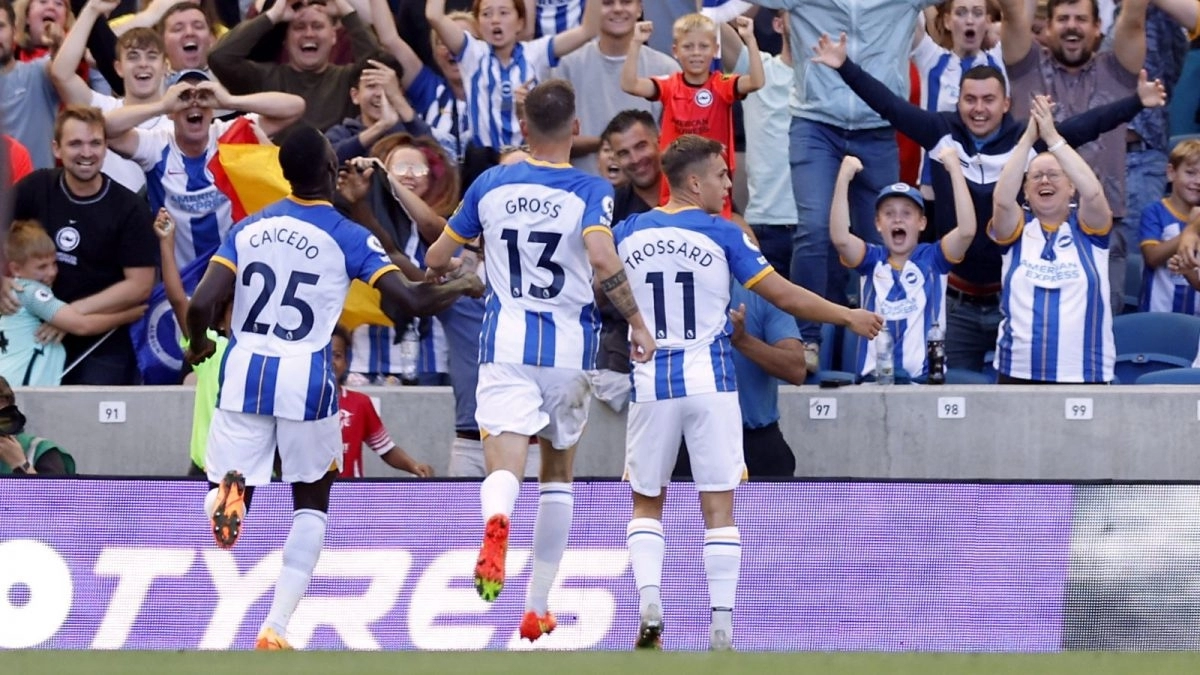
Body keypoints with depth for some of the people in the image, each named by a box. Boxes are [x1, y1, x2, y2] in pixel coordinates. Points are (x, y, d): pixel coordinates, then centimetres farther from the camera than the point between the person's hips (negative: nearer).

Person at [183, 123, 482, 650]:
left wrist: (198, 343, 22)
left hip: (245, 374, 2)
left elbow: (201, 306, 0)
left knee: (221, 496, 9)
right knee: (311, 504, 17)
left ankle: (229, 492, -30)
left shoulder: (249, 228, 7)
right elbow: (408, 300, -10)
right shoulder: (349, 237, -2)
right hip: (306, 380, -2)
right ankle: (275, 628, 5)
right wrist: (462, 287, 10)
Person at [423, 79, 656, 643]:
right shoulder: (591, 191, -5)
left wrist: (447, 267, 36)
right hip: (569, 345, 0)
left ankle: (496, 522, -50)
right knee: (558, 471, 19)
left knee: (505, 464, -12)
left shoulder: (491, 185, 4)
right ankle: (537, 607, 22)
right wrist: (638, 323, -12)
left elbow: (436, 261, 12)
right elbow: (603, 258, -23)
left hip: (506, 342, 0)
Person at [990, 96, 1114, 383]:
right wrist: (1029, 137, -16)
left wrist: (1052, 137, -15)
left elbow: (1092, 193, -14)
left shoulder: (1088, 229, 6)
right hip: (1019, 371, 1)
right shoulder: (1018, 230, 8)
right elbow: (1002, 199, -12)